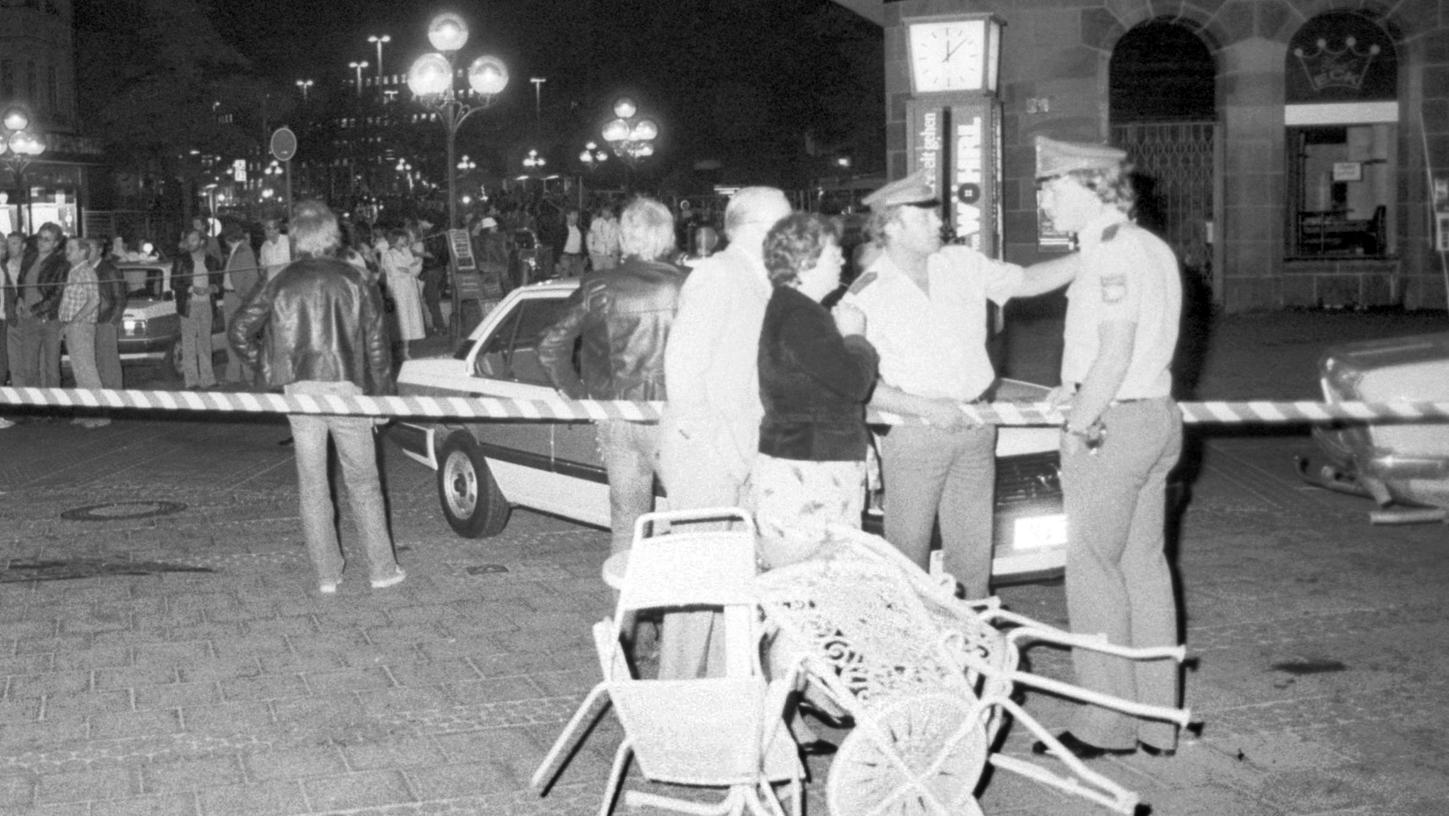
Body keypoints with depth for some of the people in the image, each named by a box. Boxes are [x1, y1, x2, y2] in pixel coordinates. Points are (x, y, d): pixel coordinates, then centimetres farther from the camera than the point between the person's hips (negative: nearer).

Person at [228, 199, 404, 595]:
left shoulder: (281, 283, 3)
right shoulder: (355, 280, 1)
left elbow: (239, 332, 3)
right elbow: (377, 342, 1)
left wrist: (268, 367, 18)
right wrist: (380, 397, 9)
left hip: (300, 389, 1)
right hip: (347, 387, -1)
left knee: (312, 484, 9)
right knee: (363, 482, 10)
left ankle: (327, 575, 10)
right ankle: (382, 569, 11)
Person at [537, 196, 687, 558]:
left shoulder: (597, 289, 0)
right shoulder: (688, 287, -7)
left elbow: (550, 348, -1)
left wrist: (578, 394, 8)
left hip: (614, 421, 3)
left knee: (626, 520, 15)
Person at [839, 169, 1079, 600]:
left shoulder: (961, 264, 6)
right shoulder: (866, 295, -10)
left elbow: (1029, 280, 13)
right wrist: (927, 408, -18)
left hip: (975, 428, 4)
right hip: (912, 432, -4)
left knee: (973, 550, 10)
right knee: (909, 552, 1)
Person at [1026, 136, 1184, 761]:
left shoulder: (1112, 252, -16)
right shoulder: (1153, 248, 14)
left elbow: (1115, 351, -23)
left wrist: (1078, 423, -16)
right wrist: (1080, 388, 13)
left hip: (1111, 425, -9)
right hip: (1158, 415, 9)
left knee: (1093, 569, -1)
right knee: (1144, 567, 13)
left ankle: (1106, 725, 5)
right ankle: (1156, 721, 19)